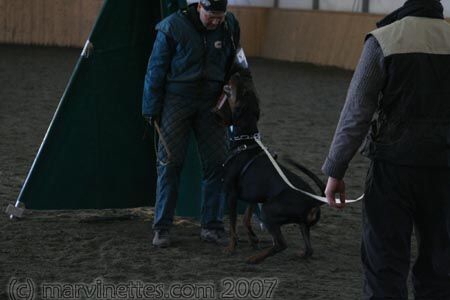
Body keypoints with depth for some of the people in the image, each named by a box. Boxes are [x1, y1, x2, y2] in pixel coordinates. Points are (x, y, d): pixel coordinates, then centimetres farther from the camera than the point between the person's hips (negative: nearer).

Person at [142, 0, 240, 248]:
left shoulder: (229, 26, -1)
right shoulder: (172, 27, -12)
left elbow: (231, 67, 14)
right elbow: (156, 70, -5)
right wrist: (152, 110, -4)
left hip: (211, 103, 3)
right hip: (176, 100, -3)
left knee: (216, 163, -3)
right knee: (170, 163, -4)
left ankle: (212, 226, 7)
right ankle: (162, 227, 2)